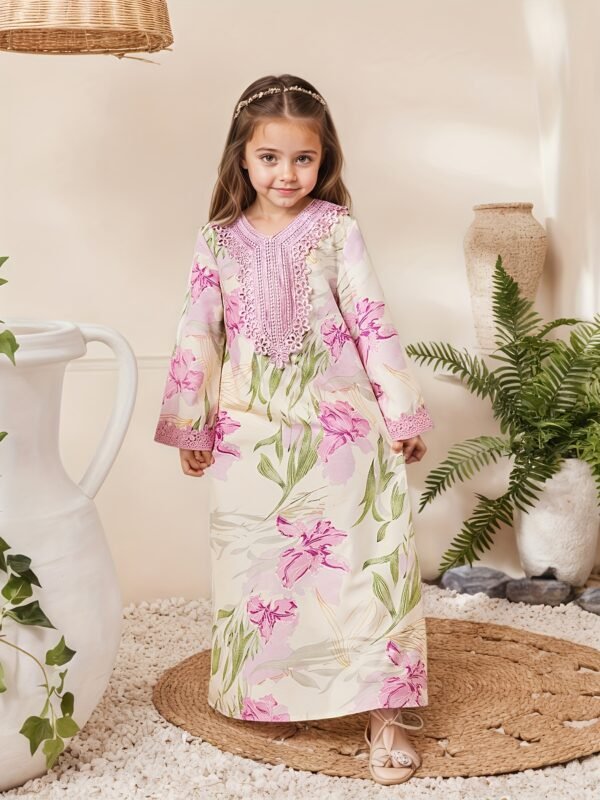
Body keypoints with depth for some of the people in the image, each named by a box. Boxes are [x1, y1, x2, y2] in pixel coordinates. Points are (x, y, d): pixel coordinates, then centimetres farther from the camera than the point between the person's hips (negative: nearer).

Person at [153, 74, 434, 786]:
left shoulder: (336, 230, -1)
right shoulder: (219, 241, 3)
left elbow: (372, 324, -1)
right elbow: (197, 336, 6)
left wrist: (402, 413, -1)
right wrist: (190, 428, 6)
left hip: (340, 430, -2)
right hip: (252, 435, 2)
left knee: (362, 560, -2)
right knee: (253, 568, 8)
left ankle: (384, 710, 5)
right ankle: (267, 696, 25)